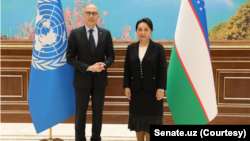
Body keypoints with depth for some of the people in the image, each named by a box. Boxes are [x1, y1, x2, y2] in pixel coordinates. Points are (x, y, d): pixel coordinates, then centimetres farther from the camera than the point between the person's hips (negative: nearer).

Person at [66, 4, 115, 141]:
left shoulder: (106, 33, 1)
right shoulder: (75, 33, -5)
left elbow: (111, 55, 5)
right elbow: (70, 58, -7)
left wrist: (104, 65, -17)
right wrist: (88, 68, -18)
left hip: (100, 79, 2)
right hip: (82, 79, -2)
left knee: (98, 113, 13)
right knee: (80, 114, 8)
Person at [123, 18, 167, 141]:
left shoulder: (158, 48, -3)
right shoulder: (131, 48, 5)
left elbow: (163, 69, -7)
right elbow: (127, 69, 5)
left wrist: (161, 88, -13)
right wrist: (126, 86, -2)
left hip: (152, 90, -3)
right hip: (136, 89, 3)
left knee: (151, 119, 6)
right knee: (137, 117, 11)